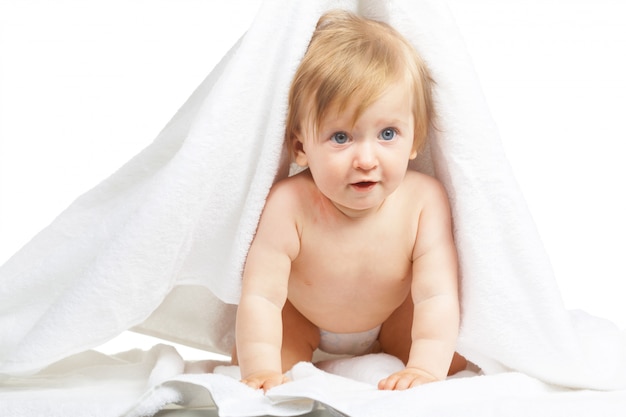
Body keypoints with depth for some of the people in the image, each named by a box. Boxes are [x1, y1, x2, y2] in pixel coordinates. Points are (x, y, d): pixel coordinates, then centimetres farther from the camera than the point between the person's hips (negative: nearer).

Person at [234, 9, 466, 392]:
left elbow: (437, 296, -34)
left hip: (394, 316, 2)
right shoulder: (289, 206, -38)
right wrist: (262, 370, -49)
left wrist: (425, 369, -48)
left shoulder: (424, 200, -34)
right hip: (301, 320, -2)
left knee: (458, 360, -11)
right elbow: (261, 296, -37)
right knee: (248, 358, -20)